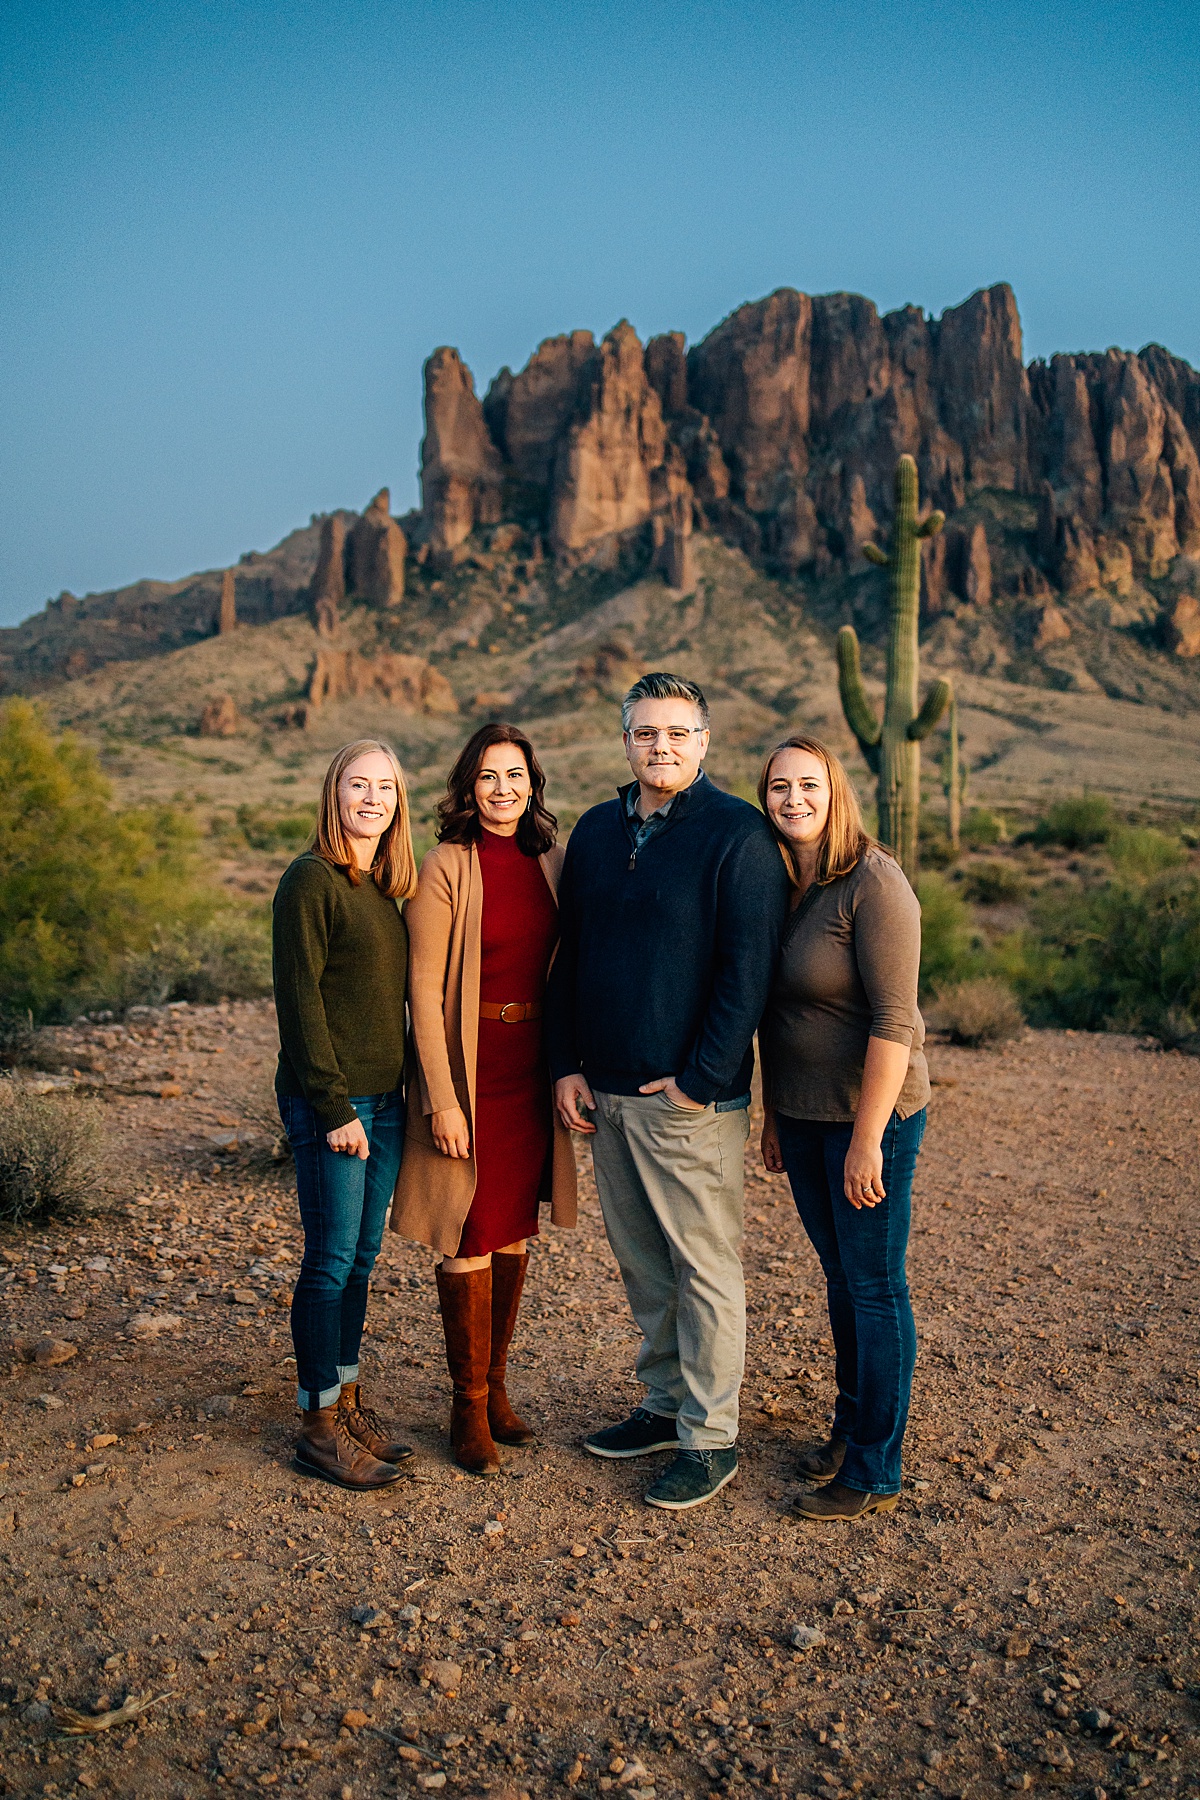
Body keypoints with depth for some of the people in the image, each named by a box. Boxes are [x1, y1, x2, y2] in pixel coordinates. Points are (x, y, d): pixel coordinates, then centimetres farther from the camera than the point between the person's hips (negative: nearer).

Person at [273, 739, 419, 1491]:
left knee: (362, 1258, 14)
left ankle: (349, 1405, 27)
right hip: (330, 1102, -7)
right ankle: (321, 1427, 13)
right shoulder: (312, 879, -11)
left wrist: (392, 1094, 12)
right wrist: (334, 1108, -16)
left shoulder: (384, 887, 12)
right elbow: (300, 1001, -15)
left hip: (383, 1098, 8)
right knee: (332, 1261, 1)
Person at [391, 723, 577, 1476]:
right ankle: (469, 1405, 18)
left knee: (516, 1232, 14)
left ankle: (497, 1385, 30)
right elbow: (424, 989, -11)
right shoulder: (447, 866, -10)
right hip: (469, 1070, -5)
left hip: (533, 1070, 5)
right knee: (470, 1238, 3)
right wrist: (442, 1097, -14)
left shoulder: (550, 862, 5)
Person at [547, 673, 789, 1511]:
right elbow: (569, 955, 14)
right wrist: (567, 1063, 6)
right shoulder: (596, 832, 11)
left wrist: (700, 1081, -16)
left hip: (692, 1097, -6)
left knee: (706, 1268, 4)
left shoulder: (738, 835, -9)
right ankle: (666, 1404, 32)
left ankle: (710, 1437, 17)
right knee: (641, 1261, 17)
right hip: (605, 1094, 7)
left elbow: (748, 970, -14)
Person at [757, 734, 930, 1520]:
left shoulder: (873, 883, -17)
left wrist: (868, 1140, -21)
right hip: (803, 1114, 7)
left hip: (871, 1113, -7)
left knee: (875, 1287, 5)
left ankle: (875, 1471, 19)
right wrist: (773, 1116, 15)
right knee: (840, 1275, 19)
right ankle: (851, 1423, 37)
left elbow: (894, 1020, -20)